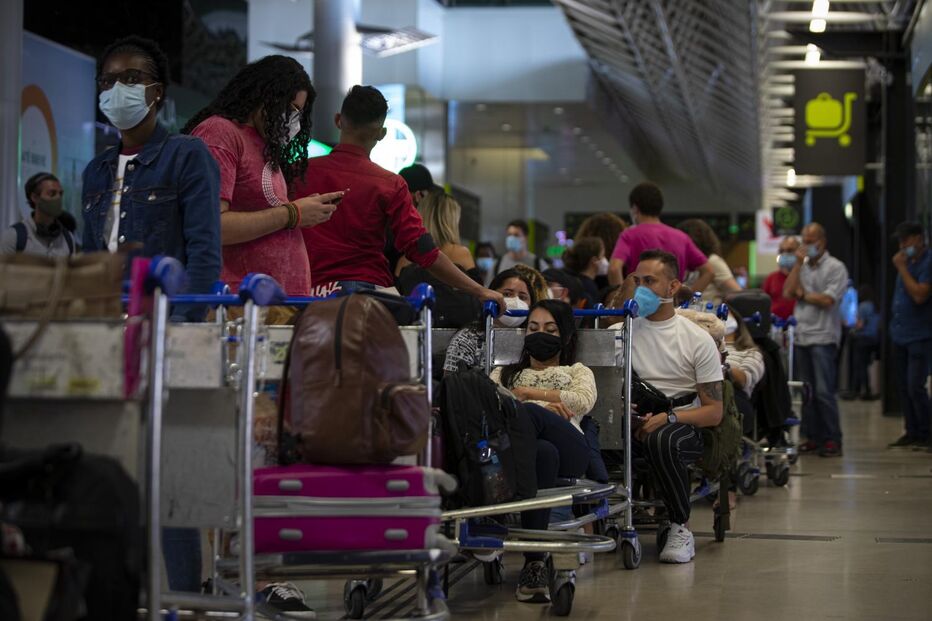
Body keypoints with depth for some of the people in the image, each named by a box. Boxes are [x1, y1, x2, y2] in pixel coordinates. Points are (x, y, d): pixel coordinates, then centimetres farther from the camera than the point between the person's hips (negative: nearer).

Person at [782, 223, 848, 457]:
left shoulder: (835, 268, -2)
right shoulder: (801, 267, 15)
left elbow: (827, 300, -13)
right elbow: (787, 292, 1)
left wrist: (802, 294, 0)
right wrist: (798, 264, 0)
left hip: (823, 336, -6)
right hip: (802, 336, 6)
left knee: (824, 391, -9)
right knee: (807, 391, 7)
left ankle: (832, 439, -4)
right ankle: (813, 437, 13)